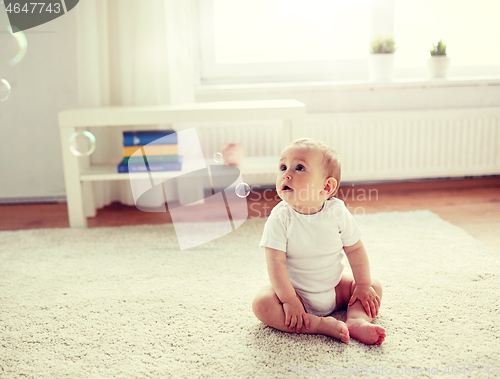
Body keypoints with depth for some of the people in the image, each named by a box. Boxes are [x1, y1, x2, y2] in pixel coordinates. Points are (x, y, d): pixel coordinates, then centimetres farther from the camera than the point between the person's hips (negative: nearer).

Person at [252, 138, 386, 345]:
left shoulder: (338, 212, -13)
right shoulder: (280, 218, -20)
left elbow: (355, 250, -2)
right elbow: (276, 262, -22)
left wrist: (363, 285, -4)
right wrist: (289, 300, -26)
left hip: (334, 288, 3)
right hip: (295, 290, -2)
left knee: (374, 287, -3)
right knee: (261, 303, -27)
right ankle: (321, 325, -28)